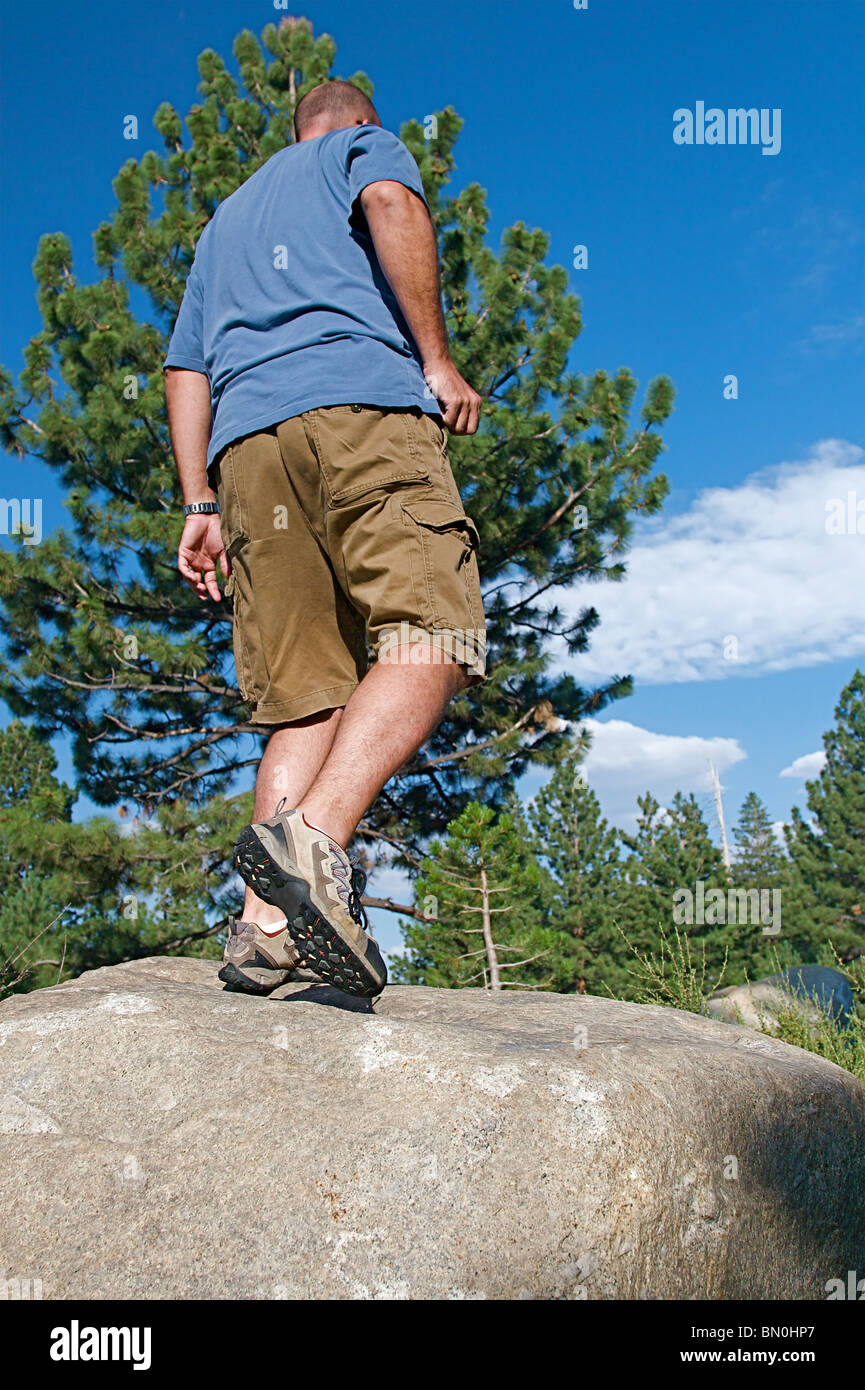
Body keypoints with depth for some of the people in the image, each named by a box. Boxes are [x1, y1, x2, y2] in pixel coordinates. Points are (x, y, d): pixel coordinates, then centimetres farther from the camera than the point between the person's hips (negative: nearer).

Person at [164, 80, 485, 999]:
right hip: (359, 403, -5)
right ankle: (314, 836, -39)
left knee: (309, 696, -1)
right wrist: (436, 359, -4)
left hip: (244, 442, 6)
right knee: (429, 639, -17)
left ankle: (264, 927, -14)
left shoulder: (225, 218, 39)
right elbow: (393, 204, -2)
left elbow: (186, 370, 28)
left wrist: (199, 503, 21)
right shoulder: (365, 146, 24)